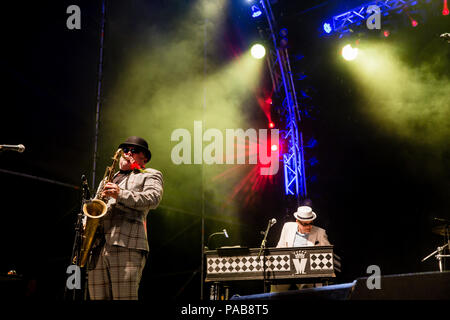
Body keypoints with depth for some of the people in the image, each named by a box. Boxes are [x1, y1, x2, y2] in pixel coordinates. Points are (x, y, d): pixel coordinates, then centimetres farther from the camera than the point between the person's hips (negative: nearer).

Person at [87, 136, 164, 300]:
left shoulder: (150, 175, 15)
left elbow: (153, 199, -5)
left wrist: (121, 194, -17)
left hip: (127, 245, -6)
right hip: (97, 248, 6)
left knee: (123, 298, -14)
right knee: (97, 297, 0)